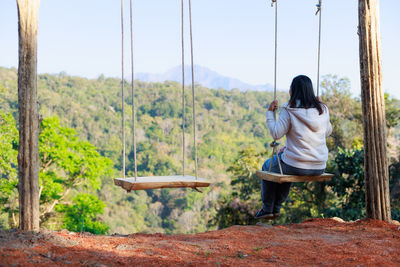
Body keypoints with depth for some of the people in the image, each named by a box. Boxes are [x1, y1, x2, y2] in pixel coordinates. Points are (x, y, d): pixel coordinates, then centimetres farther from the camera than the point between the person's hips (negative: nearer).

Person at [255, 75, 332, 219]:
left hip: (297, 167, -5)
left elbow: (276, 134, -13)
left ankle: (267, 209, 31)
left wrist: (270, 113, -3)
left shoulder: (289, 110, -13)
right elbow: (327, 132, 16)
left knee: (267, 166, 27)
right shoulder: (322, 109, 1)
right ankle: (276, 208, 44)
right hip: (319, 168, 6)